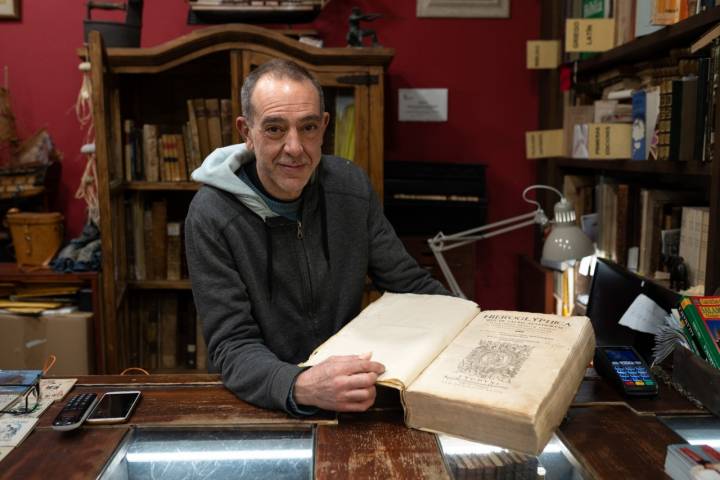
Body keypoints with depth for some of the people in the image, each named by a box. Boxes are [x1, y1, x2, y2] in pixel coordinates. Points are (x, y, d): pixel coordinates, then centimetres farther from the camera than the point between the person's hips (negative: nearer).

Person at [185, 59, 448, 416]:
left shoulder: (352, 185, -3)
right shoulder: (211, 216, -14)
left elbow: (409, 283, 4)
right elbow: (233, 346, -16)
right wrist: (301, 388, -35)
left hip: (352, 393, 3)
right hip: (262, 400, -2)